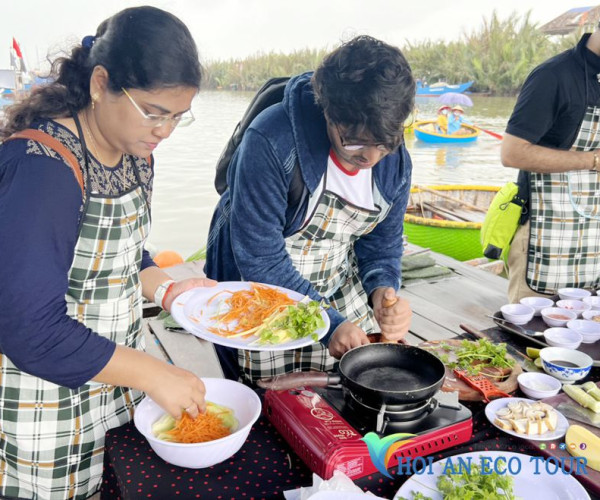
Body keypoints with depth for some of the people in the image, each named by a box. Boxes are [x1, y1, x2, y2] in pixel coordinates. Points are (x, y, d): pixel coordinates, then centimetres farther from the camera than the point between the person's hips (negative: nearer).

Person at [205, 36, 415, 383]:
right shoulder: (272, 141, -29)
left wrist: (383, 289, -21)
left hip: (340, 290, 5)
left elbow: (383, 242, 2)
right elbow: (259, 257, -27)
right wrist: (327, 323, -27)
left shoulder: (396, 162, -9)